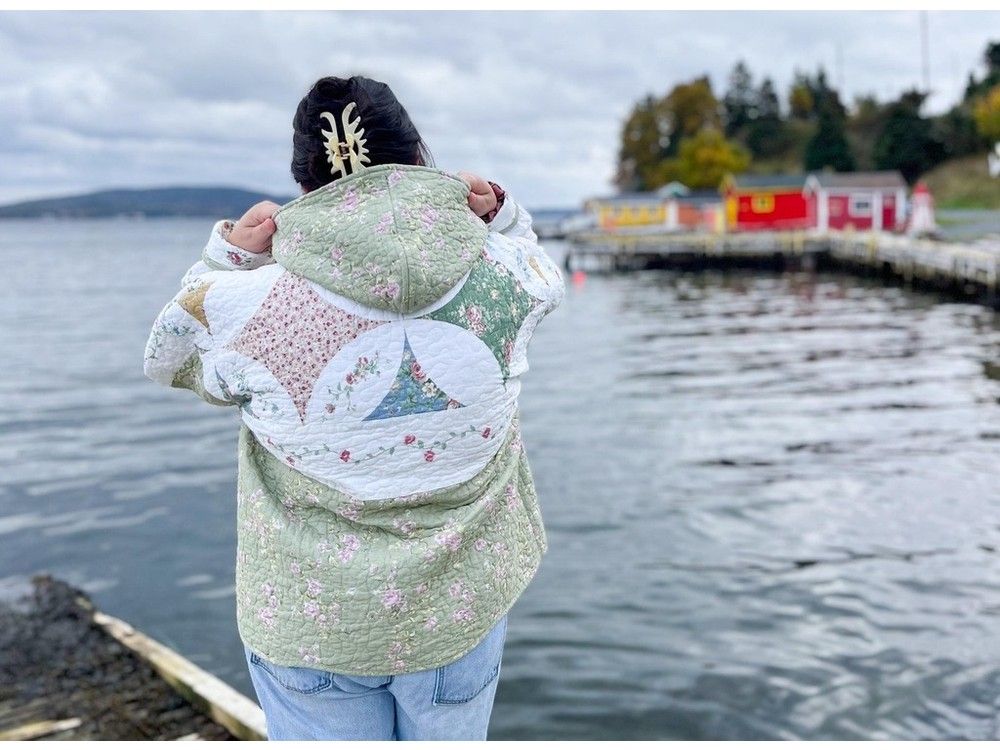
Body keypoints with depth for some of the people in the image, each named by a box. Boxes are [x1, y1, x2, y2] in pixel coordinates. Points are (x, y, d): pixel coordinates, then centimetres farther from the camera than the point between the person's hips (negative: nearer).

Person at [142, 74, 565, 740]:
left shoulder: (248, 307, -20)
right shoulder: (502, 277, -15)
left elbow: (172, 360, 3)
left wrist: (229, 256, -4)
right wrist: (499, 212, -3)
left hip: (311, 623, -1)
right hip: (463, 608, 2)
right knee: (452, 736, 25)